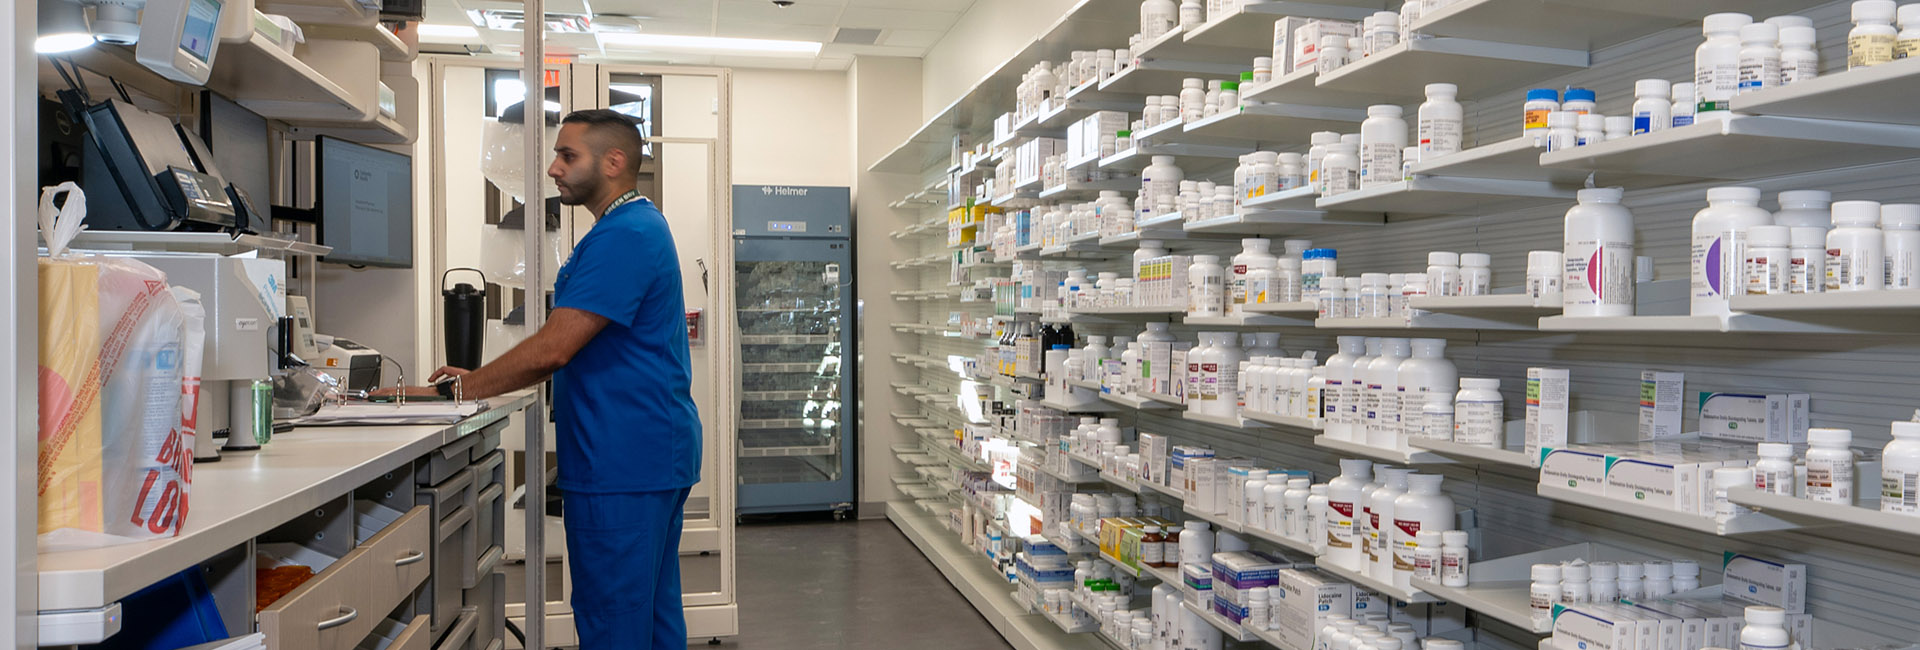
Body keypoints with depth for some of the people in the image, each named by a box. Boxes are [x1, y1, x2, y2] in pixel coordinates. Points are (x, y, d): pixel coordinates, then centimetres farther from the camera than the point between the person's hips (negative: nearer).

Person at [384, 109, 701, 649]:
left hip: (621, 464, -11)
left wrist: (452, 390, -10)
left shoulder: (622, 236, -16)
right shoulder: (640, 226, 18)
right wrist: (478, 380, 12)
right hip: (656, 455, 11)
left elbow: (551, 349, -20)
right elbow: (574, 351, 20)